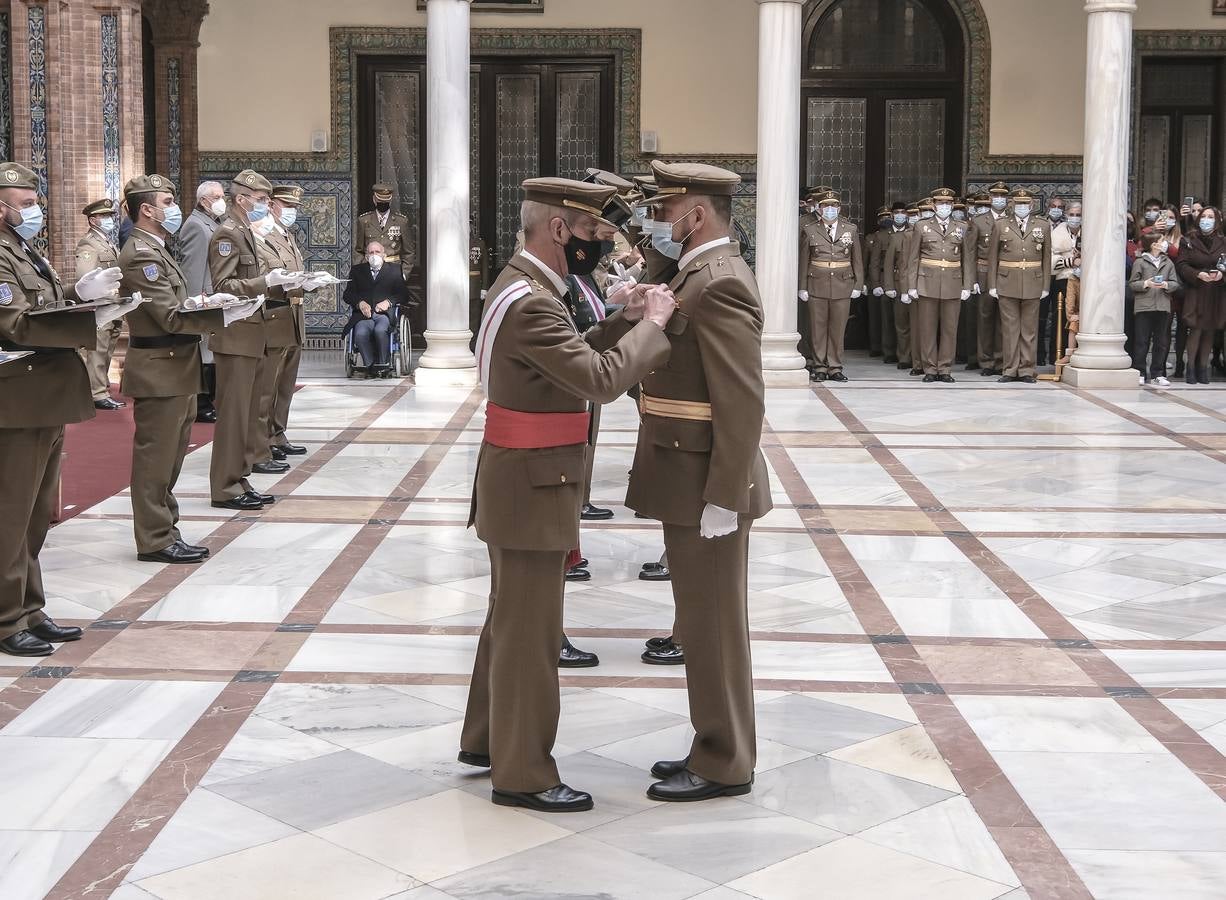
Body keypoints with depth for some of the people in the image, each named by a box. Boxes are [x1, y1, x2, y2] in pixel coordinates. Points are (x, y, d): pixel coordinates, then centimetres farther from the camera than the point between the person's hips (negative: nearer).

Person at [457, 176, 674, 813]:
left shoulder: (521, 286, 9)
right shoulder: (530, 304, -24)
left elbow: (576, 357, 16)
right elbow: (601, 380, -30)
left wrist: (624, 321, 4)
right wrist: (651, 324, -18)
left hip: (519, 484, 11)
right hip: (532, 490, -11)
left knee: (510, 618, 22)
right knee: (530, 632, 0)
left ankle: (486, 740, 36)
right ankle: (522, 774, 11)